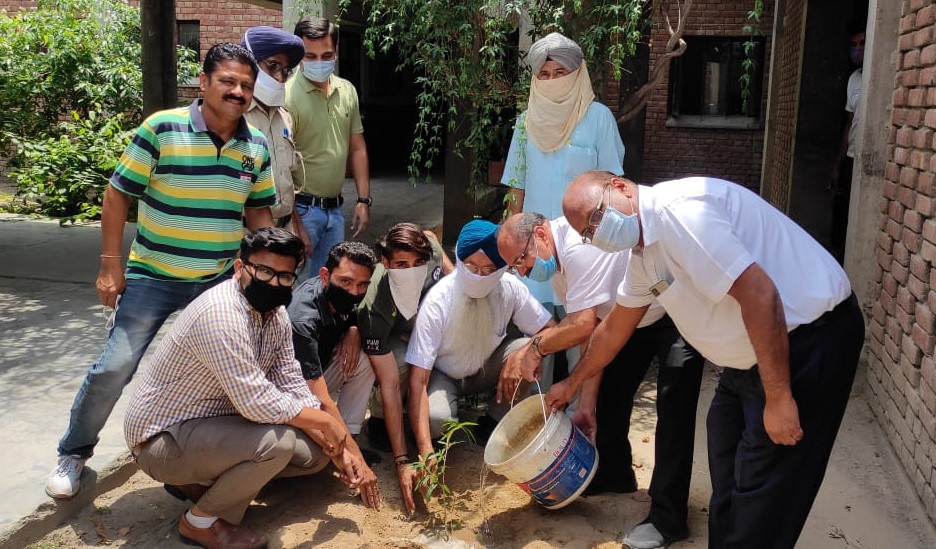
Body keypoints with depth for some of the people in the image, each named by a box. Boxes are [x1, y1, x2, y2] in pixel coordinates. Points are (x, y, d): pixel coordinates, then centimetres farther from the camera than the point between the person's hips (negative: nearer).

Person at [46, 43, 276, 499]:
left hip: (221, 282, 4)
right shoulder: (161, 129, -13)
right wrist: (110, 266, -8)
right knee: (114, 368, -2)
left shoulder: (257, 146, 0)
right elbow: (118, 195, -8)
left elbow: (258, 210, 11)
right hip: (153, 278, -4)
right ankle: (73, 453, 22)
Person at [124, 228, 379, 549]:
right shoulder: (221, 314, -29)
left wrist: (337, 450, -6)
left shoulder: (275, 315, 0)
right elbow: (257, 402, -33)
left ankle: (199, 480, 12)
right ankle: (202, 521, -4)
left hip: (216, 424, 9)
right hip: (163, 438, -9)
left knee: (314, 453, 4)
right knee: (276, 442, -30)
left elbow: (293, 387, 2)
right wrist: (325, 421, -19)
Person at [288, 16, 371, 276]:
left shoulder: (347, 91, 6)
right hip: (301, 209, -6)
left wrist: (363, 200, 9)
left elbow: (357, 148, 13)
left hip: (335, 208, 6)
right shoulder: (287, 96, -14)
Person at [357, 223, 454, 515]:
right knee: (402, 361, -35)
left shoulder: (431, 250, -33)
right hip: (390, 340, -4)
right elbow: (390, 386, -41)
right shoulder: (374, 309, -42)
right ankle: (379, 418, -6)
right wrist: (402, 461, -42)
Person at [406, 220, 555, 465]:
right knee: (436, 418, -35)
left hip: (488, 368, 4)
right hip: (443, 375, -3)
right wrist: (425, 450, -42)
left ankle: (494, 423, -4)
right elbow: (418, 378, -33)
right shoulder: (437, 301, -31)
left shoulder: (510, 288, -22)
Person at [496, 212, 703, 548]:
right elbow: (592, 332, 0)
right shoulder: (556, 267, -1)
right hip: (637, 318, 10)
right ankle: (613, 475, 32)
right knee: (608, 389, 12)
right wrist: (586, 403, -3)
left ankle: (667, 518, -7)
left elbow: (583, 326, -35)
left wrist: (535, 348, -17)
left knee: (673, 409, -14)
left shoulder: (579, 246, -32)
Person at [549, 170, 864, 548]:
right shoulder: (642, 252, 7)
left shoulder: (677, 209, -24)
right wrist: (572, 384, 32)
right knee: (727, 487, 20)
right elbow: (615, 326, 22)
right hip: (749, 354, 10)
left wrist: (778, 398, -24)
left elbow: (759, 294, -29)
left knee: (762, 499, -2)